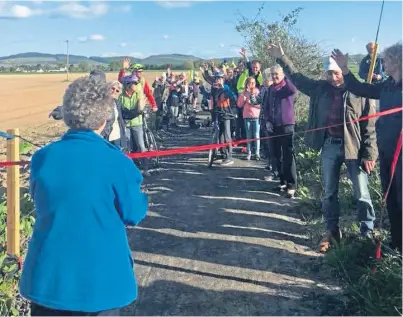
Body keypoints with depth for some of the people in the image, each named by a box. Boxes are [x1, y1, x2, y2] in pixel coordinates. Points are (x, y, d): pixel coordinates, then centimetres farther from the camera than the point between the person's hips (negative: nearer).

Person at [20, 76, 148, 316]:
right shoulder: (116, 162, -17)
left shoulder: (42, 158, -7)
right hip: (100, 277, -2)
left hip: (48, 274, 3)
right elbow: (133, 214, -7)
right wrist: (140, 195, 12)